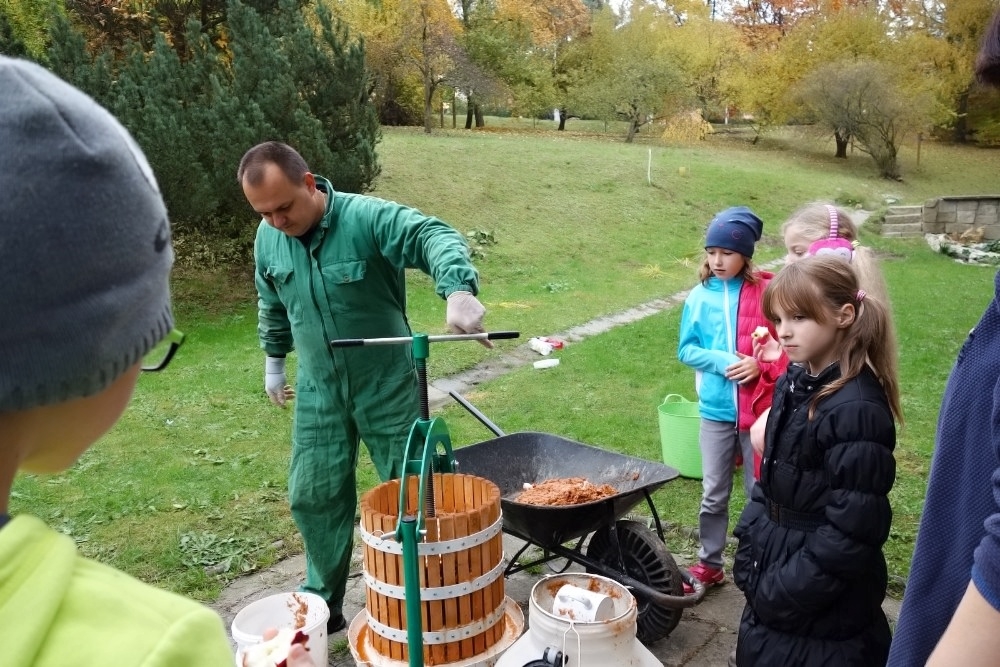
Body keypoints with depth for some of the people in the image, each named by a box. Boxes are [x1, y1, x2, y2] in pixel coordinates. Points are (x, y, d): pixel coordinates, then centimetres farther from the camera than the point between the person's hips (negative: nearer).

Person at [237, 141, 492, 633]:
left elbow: (435, 236, -36)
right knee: (313, 498, 11)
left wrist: (458, 290, -56)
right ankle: (322, 605, 32)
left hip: (388, 385, -4)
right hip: (319, 391, 5)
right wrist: (274, 360, 23)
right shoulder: (268, 238, -3)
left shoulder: (368, 218, -21)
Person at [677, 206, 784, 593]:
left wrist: (761, 365, -19)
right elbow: (686, 349, 2)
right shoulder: (700, 296, -1)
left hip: (759, 409, -2)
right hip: (715, 410, 2)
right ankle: (708, 564, 28)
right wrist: (723, 361, -13)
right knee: (713, 495, 13)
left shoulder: (766, 292, -8)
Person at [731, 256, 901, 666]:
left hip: (824, 607, -7)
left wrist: (785, 591, -17)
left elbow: (851, 530, -23)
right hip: (772, 575, 7)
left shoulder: (857, 410, -24)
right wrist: (749, 551, 6)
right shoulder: (794, 383, 2)